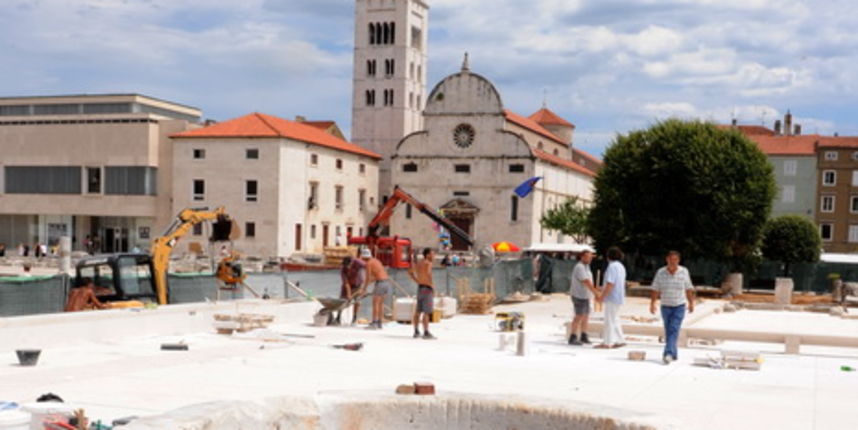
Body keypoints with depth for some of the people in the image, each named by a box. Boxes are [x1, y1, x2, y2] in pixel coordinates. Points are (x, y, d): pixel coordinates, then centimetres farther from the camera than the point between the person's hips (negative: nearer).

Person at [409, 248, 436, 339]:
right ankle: (426, 333, -11)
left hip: (420, 288, 9)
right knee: (426, 312, -9)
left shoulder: (419, 263, 13)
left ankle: (416, 332, 18)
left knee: (418, 311, 12)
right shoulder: (428, 263, -13)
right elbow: (428, 273, -32)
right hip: (427, 289, -9)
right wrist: (431, 285, -20)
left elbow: (410, 272, 25)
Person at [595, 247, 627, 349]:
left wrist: (602, 296, -18)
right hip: (619, 297, 10)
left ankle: (607, 342, -2)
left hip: (612, 298, -10)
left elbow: (610, 284, -23)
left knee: (610, 320, -5)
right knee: (615, 320, 16)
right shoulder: (621, 266, 14)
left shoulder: (612, 267, -16)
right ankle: (620, 340, 16)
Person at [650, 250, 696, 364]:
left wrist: (691, 303, 11)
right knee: (668, 332, 7)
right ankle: (674, 354, 21)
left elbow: (688, 289, 6)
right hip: (665, 307, 2)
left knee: (674, 330, -15)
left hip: (679, 307, -2)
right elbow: (656, 290, -1)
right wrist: (652, 304, -9)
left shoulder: (684, 272, -5)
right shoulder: (660, 273, -5)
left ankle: (668, 354, -22)